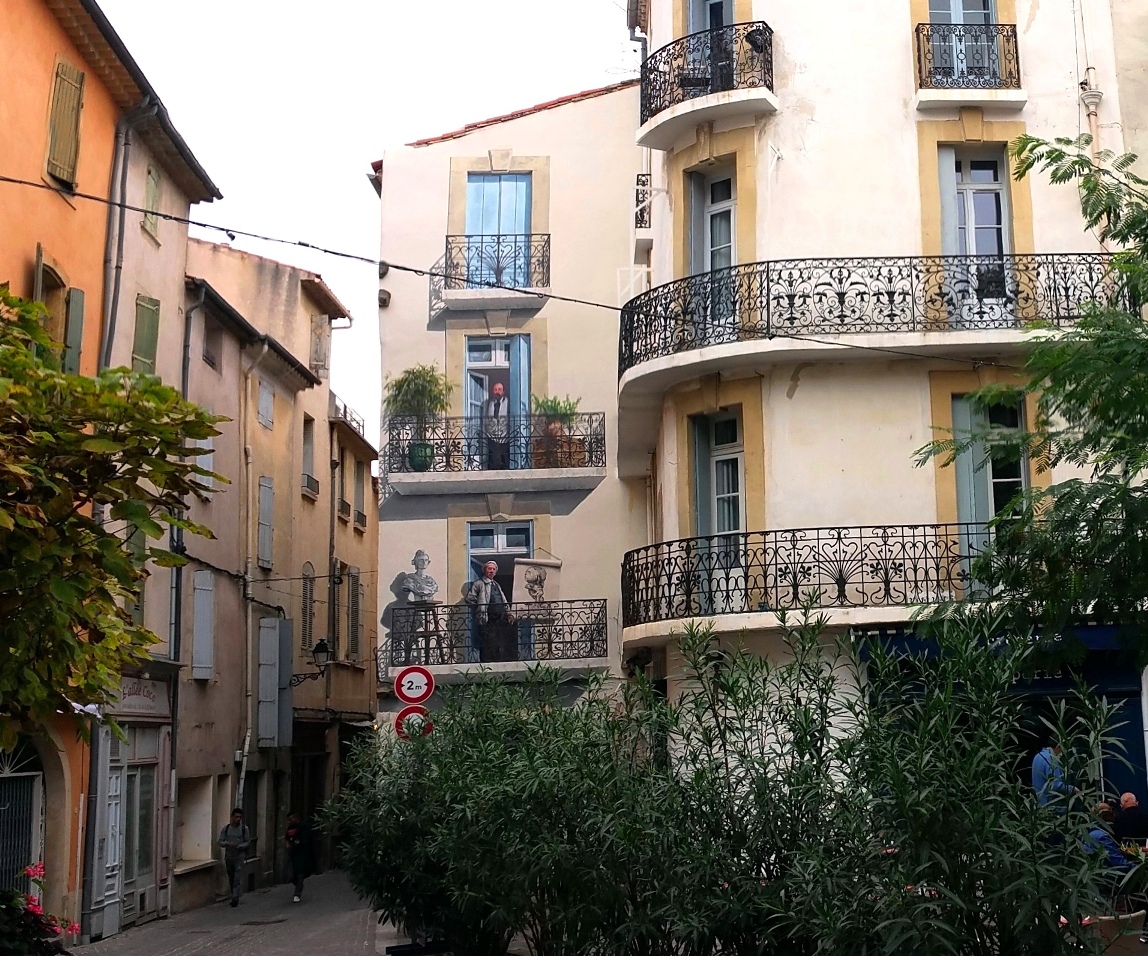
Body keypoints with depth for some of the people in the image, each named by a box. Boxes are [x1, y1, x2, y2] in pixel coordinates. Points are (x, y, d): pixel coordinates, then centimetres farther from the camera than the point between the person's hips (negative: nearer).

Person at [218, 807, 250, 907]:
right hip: (229, 857, 3)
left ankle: (235, 898, -15)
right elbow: (220, 842, 3)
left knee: (237, 878, -12)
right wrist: (228, 843, -17)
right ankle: (234, 897, 21)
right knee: (231, 879, 10)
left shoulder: (244, 829, 1)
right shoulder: (226, 829, 6)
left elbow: (248, 842, 2)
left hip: (240, 856, -3)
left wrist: (239, 846, -17)